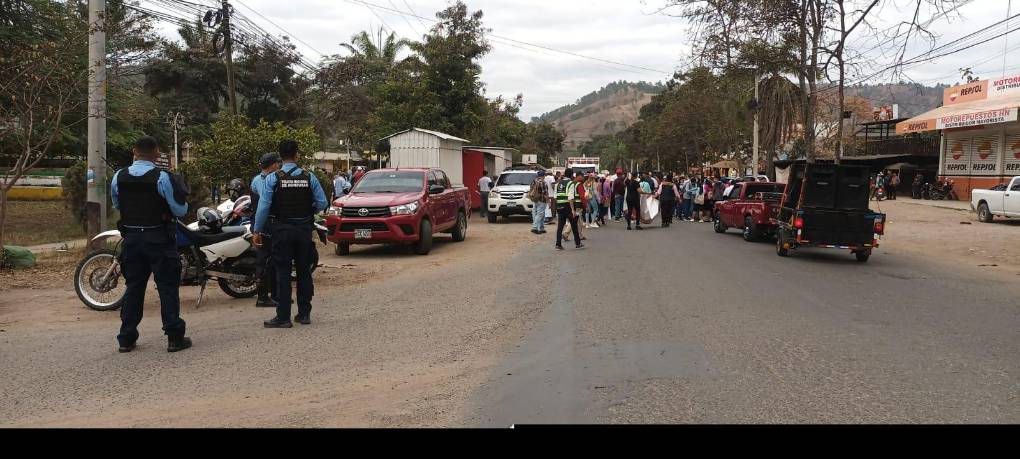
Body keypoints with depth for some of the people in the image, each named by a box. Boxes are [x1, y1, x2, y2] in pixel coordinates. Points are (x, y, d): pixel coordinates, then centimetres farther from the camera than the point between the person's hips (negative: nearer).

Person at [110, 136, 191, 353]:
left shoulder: (118, 177, 1)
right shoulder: (162, 177, -15)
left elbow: (117, 205, 15)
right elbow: (180, 210, -12)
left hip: (131, 237, 5)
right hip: (158, 238, -5)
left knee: (133, 287, 13)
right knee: (168, 286, 1)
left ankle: (126, 339, 17)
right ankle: (175, 337, 2)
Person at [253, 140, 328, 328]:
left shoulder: (272, 178, -9)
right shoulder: (309, 177, -2)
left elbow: (263, 207, -10)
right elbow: (322, 203, -1)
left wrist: (257, 231, -3)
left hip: (282, 230, -2)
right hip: (304, 228, 3)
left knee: (283, 273, 1)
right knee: (304, 271, 11)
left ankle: (283, 317, 2)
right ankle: (304, 314, 17)